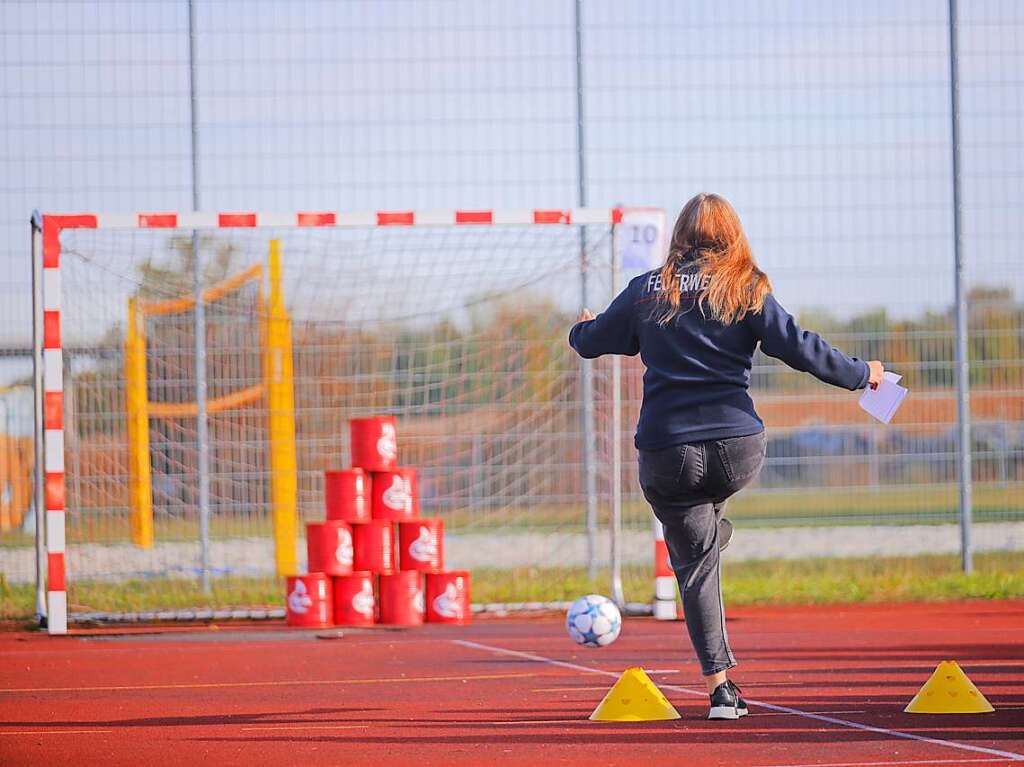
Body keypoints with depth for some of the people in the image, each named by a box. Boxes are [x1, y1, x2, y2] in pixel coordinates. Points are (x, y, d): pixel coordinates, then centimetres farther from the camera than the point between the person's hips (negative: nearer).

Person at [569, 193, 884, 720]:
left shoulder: (647, 292, 7)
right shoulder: (746, 291, 2)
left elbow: (590, 341, 16)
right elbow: (796, 346, -3)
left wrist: (581, 329, 40)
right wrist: (859, 374, 10)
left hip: (666, 454, 0)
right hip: (738, 448, 0)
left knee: (695, 566, 5)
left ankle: (719, 684, -2)